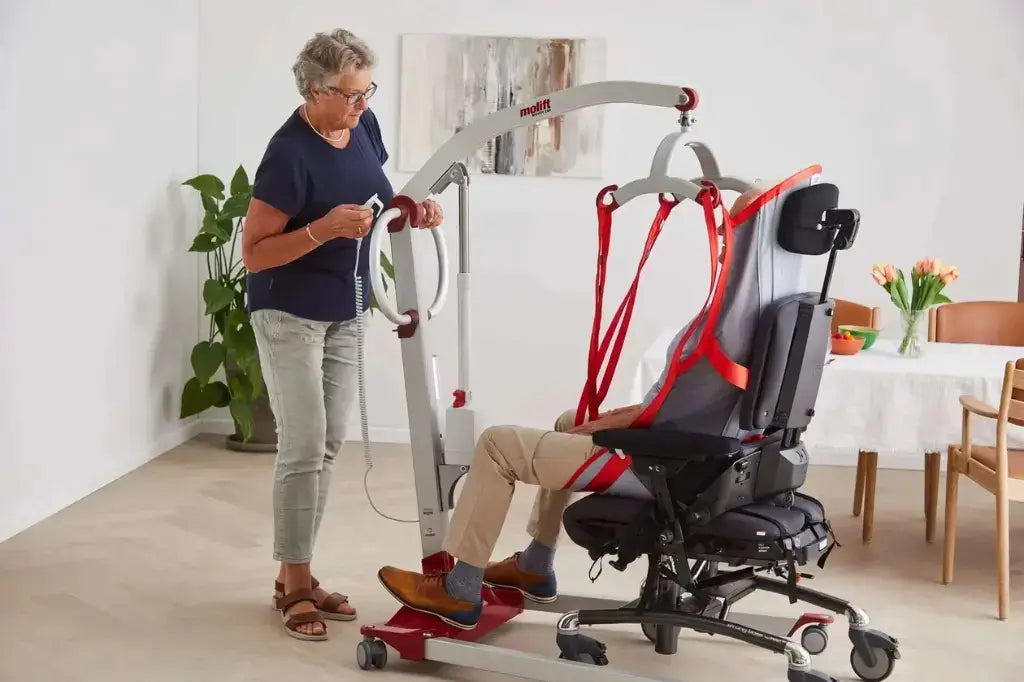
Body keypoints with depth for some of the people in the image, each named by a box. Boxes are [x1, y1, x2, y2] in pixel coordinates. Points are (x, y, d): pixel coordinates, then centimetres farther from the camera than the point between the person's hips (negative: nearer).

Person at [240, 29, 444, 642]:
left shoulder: (364, 126, -2)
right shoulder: (290, 153, -23)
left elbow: (376, 196, 14)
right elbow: (254, 253, -20)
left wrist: (413, 209, -7)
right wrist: (324, 228, -32)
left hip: (345, 313, 7)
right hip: (289, 314, -7)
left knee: (329, 448, 7)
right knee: (303, 449, -9)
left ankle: (297, 574, 17)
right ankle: (293, 587, 3)